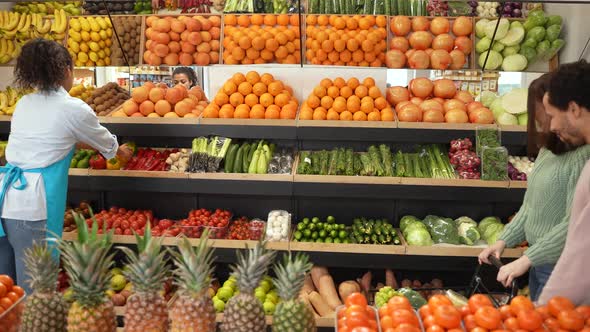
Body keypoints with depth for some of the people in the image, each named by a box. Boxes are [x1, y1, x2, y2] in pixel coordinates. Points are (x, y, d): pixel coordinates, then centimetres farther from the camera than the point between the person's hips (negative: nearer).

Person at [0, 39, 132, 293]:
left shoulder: (24, 104, 13)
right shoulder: (74, 109, -5)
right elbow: (105, 142, 13)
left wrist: (78, 142, 47)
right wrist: (121, 151, 35)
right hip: (33, 204, -7)